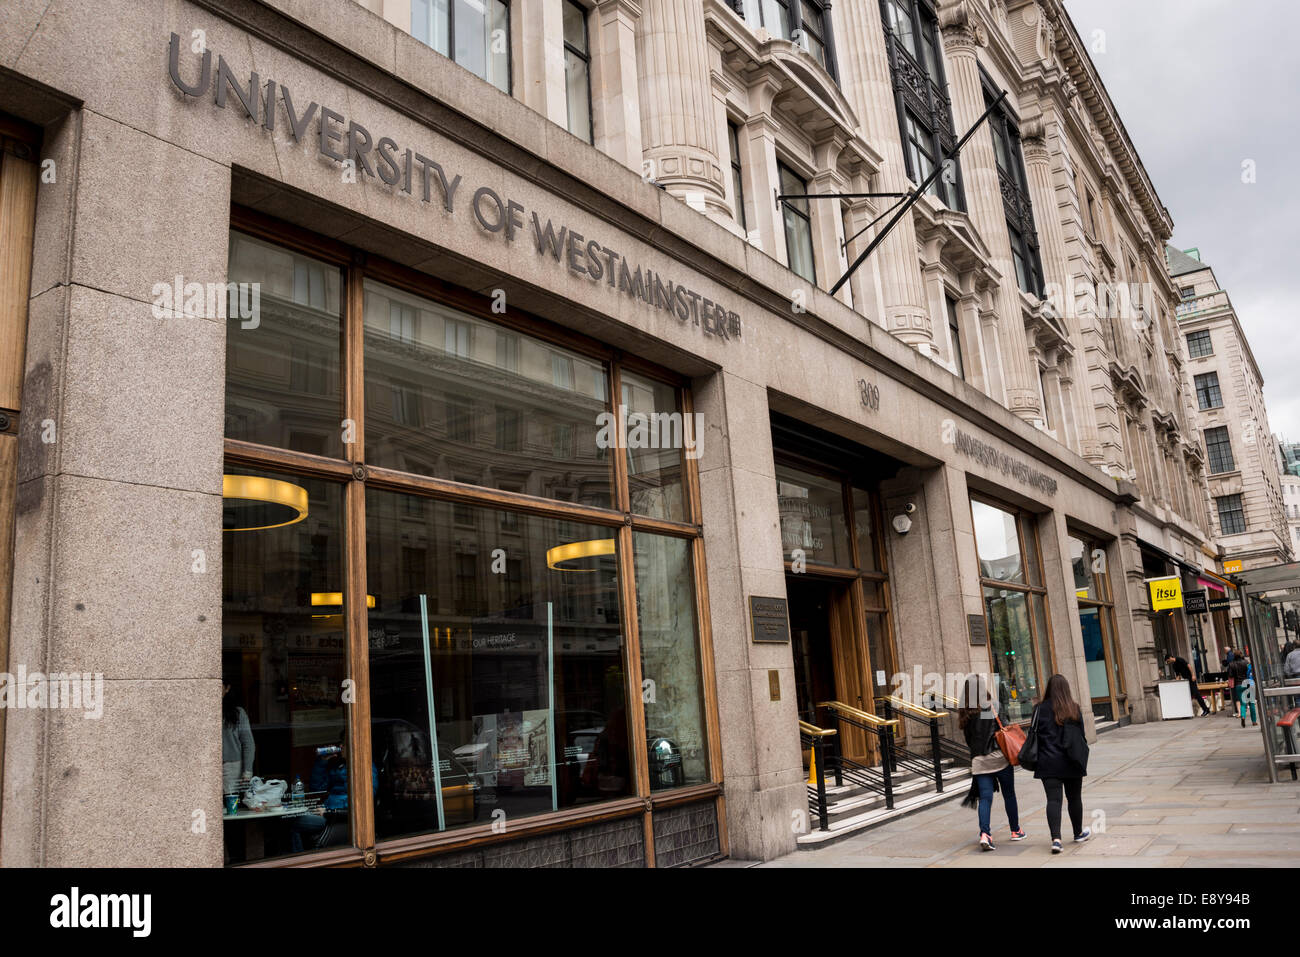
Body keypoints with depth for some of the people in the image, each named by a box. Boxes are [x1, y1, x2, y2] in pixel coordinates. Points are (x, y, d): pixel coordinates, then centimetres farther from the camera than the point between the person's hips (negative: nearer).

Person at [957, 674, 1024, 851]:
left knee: (985, 797, 2)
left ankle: (984, 833, -16)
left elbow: (968, 740, 10)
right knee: (1009, 794, 15)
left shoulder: (965, 714, 4)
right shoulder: (992, 707, -9)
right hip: (999, 757, -3)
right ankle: (1015, 831, 28)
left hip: (979, 762, 3)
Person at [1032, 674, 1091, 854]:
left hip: (1048, 763, -1)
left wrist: (1035, 761, 7)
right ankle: (1079, 833, 35)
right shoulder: (1074, 709, -2)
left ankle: (1056, 838, -16)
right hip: (1071, 763, 2)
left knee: (1053, 799, -3)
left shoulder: (1040, 709, -5)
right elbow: (1081, 736, 4)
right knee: (1074, 798, 17)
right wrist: (1080, 758, 16)